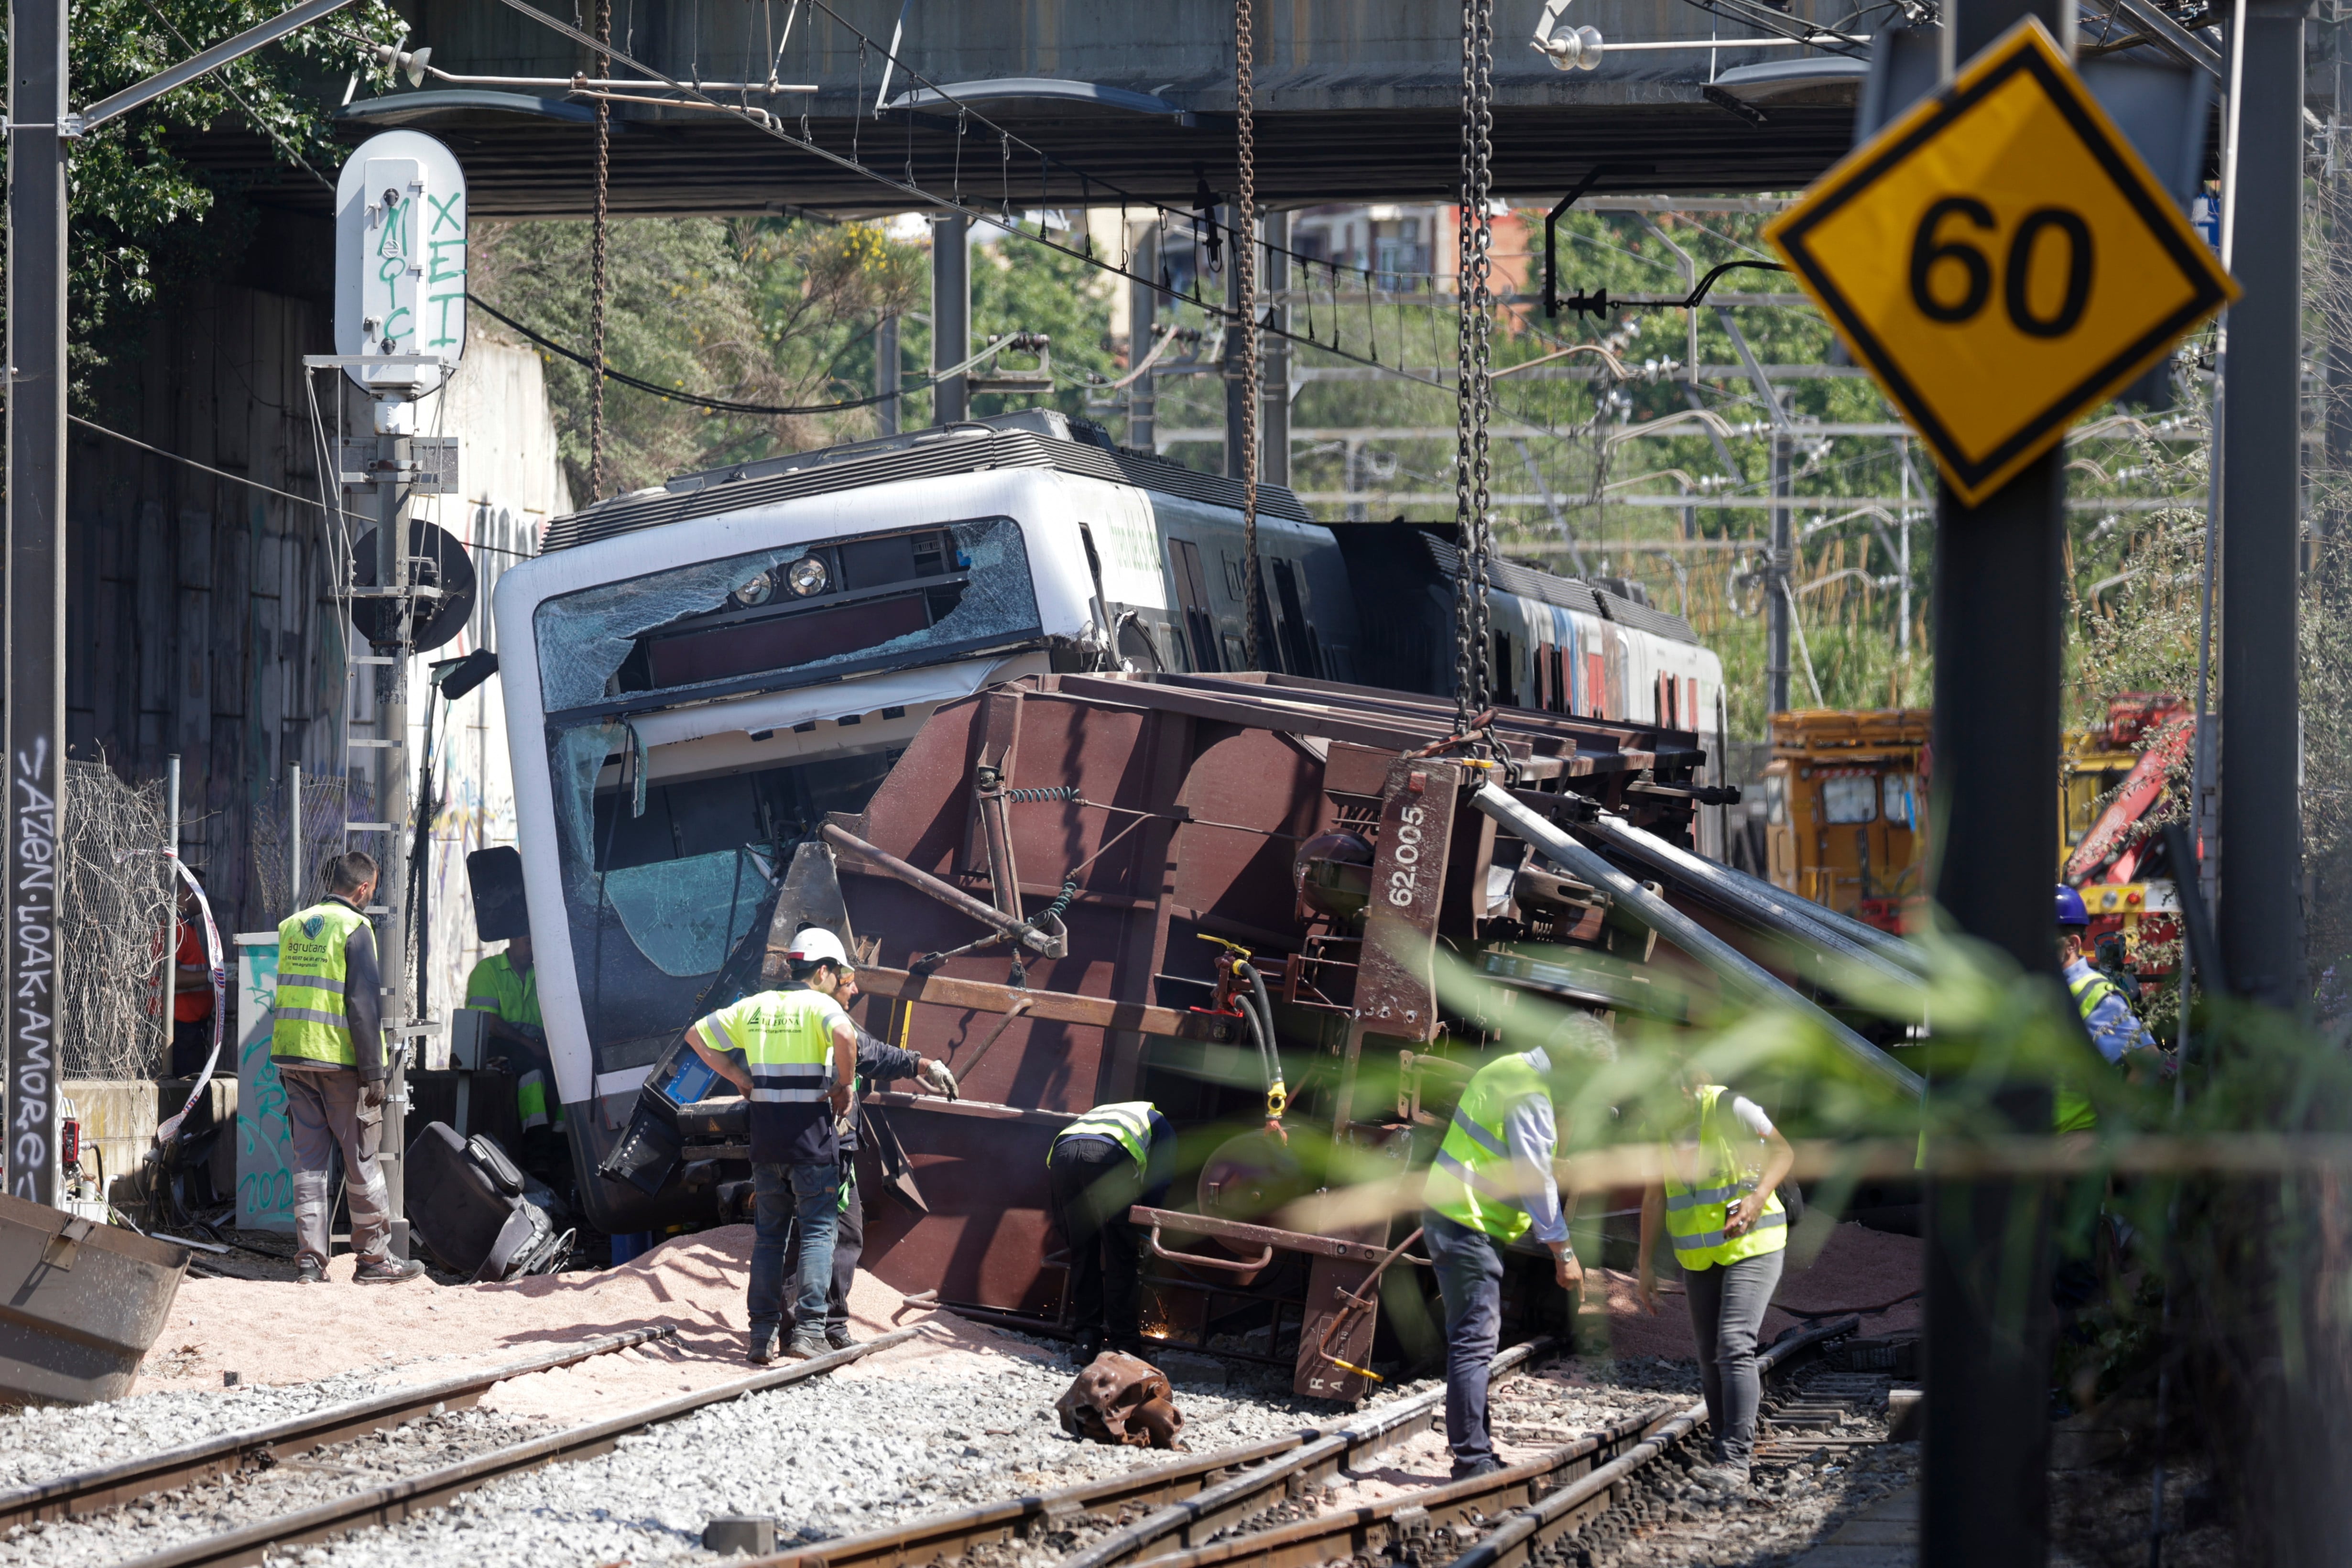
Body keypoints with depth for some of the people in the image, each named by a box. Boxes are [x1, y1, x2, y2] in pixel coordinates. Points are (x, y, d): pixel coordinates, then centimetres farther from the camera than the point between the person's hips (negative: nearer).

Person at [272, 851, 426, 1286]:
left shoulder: (292, 926, 11)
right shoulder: (354, 928, -9)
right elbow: (363, 1004, -14)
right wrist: (373, 1072, -12)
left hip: (293, 1056, 6)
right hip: (340, 1060, -6)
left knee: (309, 1161, 7)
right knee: (361, 1161, 4)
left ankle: (309, 1258, 3)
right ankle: (374, 1258, 9)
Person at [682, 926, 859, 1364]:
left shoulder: (756, 1007, 12)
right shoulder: (820, 1006, -6)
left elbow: (698, 1035, 18)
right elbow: (844, 1035, -28)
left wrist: (739, 1078, 16)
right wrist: (844, 1085, -13)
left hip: (765, 1138, 5)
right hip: (812, 1136, -5)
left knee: (768, 1234, 11)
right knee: (817, 1233, 0)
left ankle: (763, 1335, 8)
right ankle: (808, 1333, -9)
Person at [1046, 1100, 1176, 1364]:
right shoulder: (1158, 1122, 34)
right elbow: (1159, 1182, 20)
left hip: (1061, 1154, 4)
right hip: (1109, 1156, -4)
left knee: (1081, 1253, 14)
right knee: (1120, 1258, 5)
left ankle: (1086, 1340, 11)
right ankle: (1124, 1345, 4)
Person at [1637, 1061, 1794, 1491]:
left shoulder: (1730, 1108, -15)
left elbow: (1782, 1152, -9)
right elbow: (1655, 1197, 6)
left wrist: (1758, 1197, -26)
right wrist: (1645, 1265, 4)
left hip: (1751, 1247, -6)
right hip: (1698, 1256, 6)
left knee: (1734, 1346, -18)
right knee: (1710, 1356, 8)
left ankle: (1736, 1459, -22)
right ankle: (1724, 1446, 19)